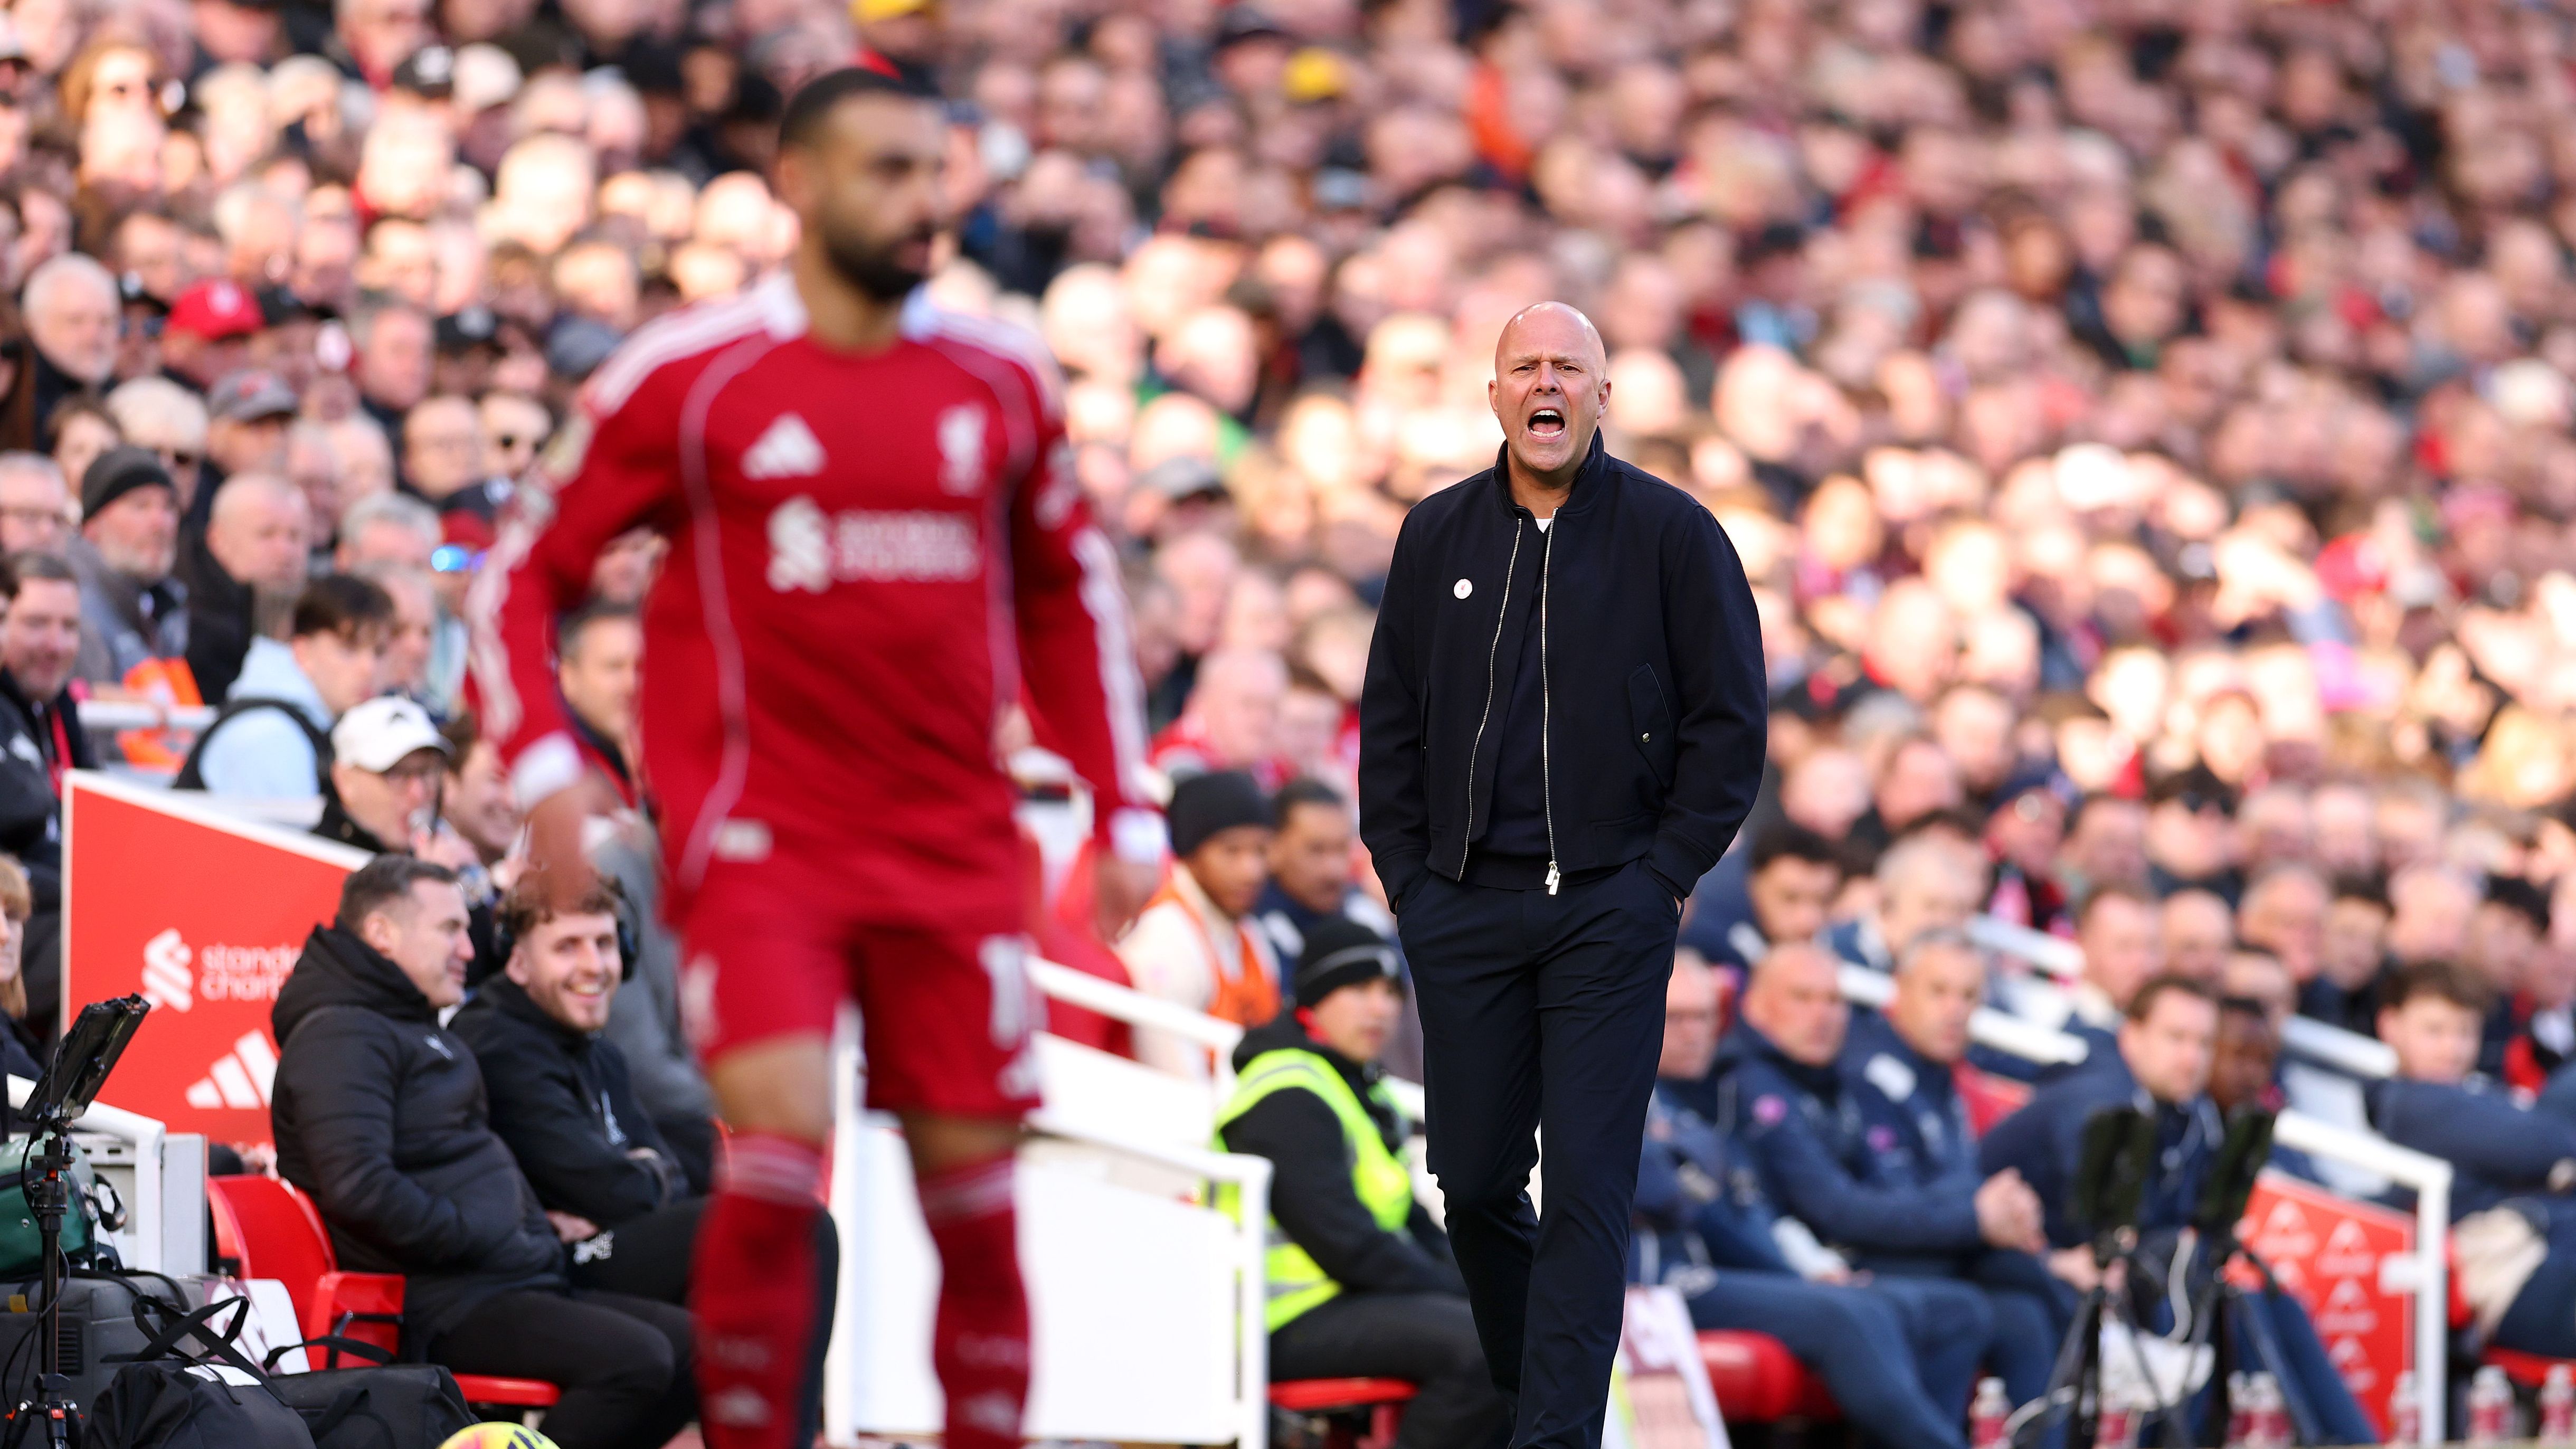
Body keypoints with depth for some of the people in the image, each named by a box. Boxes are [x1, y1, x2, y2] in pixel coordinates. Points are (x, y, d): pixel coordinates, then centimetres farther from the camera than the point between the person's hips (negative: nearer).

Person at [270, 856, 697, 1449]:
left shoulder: (427, 1036, 25)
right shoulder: (342, 1036, -10)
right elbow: (359, 1188, -23)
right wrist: (471, 1238, -15)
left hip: (517, 1281, 11)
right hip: (444, 1305, -11)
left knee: (696, 1346, 3)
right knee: (636, 1359, -27)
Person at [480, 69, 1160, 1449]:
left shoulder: (1001, 385, 8)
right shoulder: (687, 377, -3)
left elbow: (1069, 597, 21)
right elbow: (526, 578, 3)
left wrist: (1122, 814, 15)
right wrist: (543, 764, -12)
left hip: (956, 853, 4)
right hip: (760, 838, -4)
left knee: (973, 1180, 3)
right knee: (778, 1137, -20)